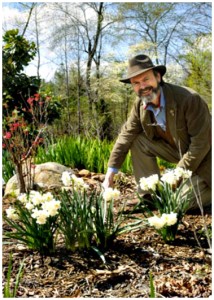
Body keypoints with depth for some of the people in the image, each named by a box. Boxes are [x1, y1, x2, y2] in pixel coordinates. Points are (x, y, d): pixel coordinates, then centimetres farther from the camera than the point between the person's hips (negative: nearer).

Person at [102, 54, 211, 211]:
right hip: (178, 149, 6)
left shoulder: (190, 99, -29)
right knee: (138, 141, -12)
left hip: (202, 156, -6)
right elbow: (126, 136, -7)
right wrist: (110, 173, -11)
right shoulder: (140, 104, -10)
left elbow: (201, 144, -26)